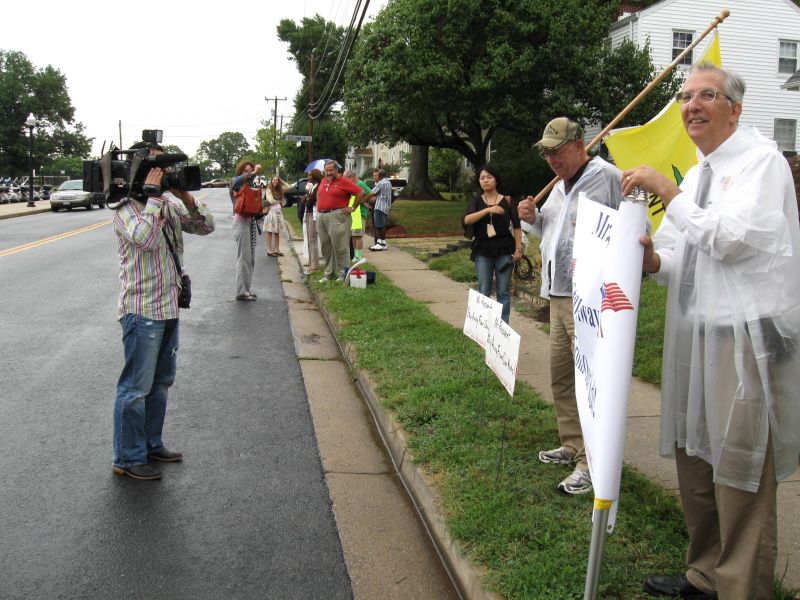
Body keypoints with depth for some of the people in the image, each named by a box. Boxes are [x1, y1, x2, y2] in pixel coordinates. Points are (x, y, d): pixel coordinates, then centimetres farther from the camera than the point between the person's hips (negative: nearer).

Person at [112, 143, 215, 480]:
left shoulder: (169, 205, 9)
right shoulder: (127, 209, -12)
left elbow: (206, 226, 7)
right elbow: (145, 238, -30)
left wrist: (185, 196, -7)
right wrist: (153, 196, -23)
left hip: (169, 309, 8)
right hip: (142, 312, -8)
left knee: (161, 381, 18)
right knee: (136, 387, -1)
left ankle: (151, 444, 32)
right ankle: (127, 459, 10)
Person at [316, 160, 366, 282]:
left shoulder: (344, 182, -5)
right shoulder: (323, 181, 16)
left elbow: (361, 193, -8)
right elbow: (318, 195, 34)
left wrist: (353, 208, -8)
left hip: (337, 217, -7)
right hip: (321, 217, 7)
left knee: (340, 247, -6)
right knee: (326, 247, 10)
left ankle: (342, 274, -1)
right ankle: (328, 274, 18)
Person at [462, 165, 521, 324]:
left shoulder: (507, 200, 3)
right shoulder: (477, 200, 5)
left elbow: (516, 226, 4)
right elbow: (467, 220, -12)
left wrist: (518, 249, -2)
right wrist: (488, 210, -22)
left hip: (504, 250, -1)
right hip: (482, 250, 1)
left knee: (503, 292, 3)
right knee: (484, 292, 5)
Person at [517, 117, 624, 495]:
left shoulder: (608, 178, -10)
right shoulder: (560, 186, 19)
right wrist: (532, 219, 9)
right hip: (558, 295, 10)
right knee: (561, 375, 16)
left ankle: (591, 462, 2)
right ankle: (572, 446, 30)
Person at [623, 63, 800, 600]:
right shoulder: (695, 175, 18)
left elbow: (731, 237, -21)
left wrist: (666, 190, -15)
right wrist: (651, 258, -7)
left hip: (746, 339, -8)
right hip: (693, 334, 8)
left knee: (740, 473, -3)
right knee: (693, 459, 15)